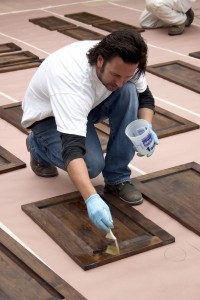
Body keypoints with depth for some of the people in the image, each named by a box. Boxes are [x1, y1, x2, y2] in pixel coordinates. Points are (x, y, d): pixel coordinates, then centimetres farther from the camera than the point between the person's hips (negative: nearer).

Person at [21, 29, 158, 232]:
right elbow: (72, 147, -50)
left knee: (128, 92, -24)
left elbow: (144, 96, -4)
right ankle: (38, 146, 5)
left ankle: (117, 178, -13)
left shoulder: (122, 64, -24)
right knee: (92, 164, -28)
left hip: (87, 104, 5)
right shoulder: (73, 78, -43)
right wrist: (91, 199, -62)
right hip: (48, 115, -5)